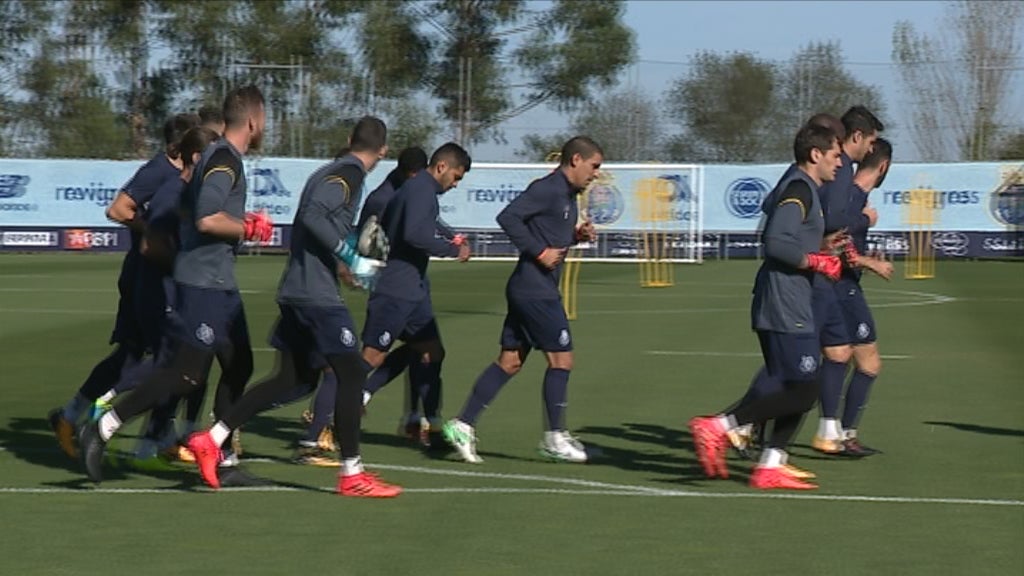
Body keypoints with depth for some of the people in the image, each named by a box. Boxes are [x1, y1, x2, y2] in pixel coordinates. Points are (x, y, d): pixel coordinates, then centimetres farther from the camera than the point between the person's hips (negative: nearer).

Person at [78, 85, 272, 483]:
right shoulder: (225, 160, -15)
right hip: (204, 281, -11)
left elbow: (187, 207, 24)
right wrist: (249, 229, -11)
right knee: (188, 372, -11)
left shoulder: (218, 157, 15)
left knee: (239, 366, 13)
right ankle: (103, 429, -9)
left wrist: (242, 224, 17)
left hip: (218, 282, 11)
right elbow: (207, 219, -26)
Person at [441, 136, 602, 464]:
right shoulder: (548, 189, -14)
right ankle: (554, 438, 4)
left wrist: (577, 235, 8)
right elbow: (508, 217, -22)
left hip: (528, 290, 10)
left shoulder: (567, 195, 17)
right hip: (535, 288, -10)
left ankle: (463, 425, 7)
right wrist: (540, 252, -21)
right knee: (561, 359, -4)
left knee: (510, 361, 8)